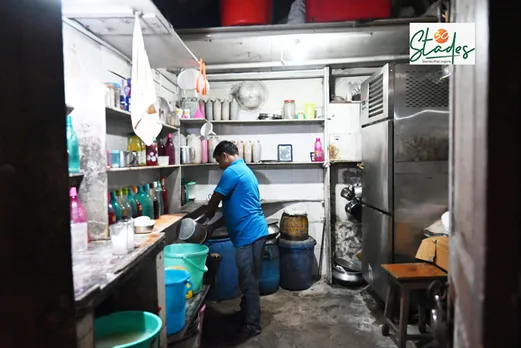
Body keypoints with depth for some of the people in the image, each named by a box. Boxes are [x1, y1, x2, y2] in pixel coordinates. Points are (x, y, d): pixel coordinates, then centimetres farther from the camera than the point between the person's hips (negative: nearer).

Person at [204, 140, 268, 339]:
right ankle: (245, 313, 35)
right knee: (247, 279, 21)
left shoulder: (232, 172, -12)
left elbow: (214, 202, -6)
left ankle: (252, 325, 11)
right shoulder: (244, 170, 19)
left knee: (249, 281, 0)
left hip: (249, 234, -10)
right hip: (253, 232, 10)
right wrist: (215, 227, 19)